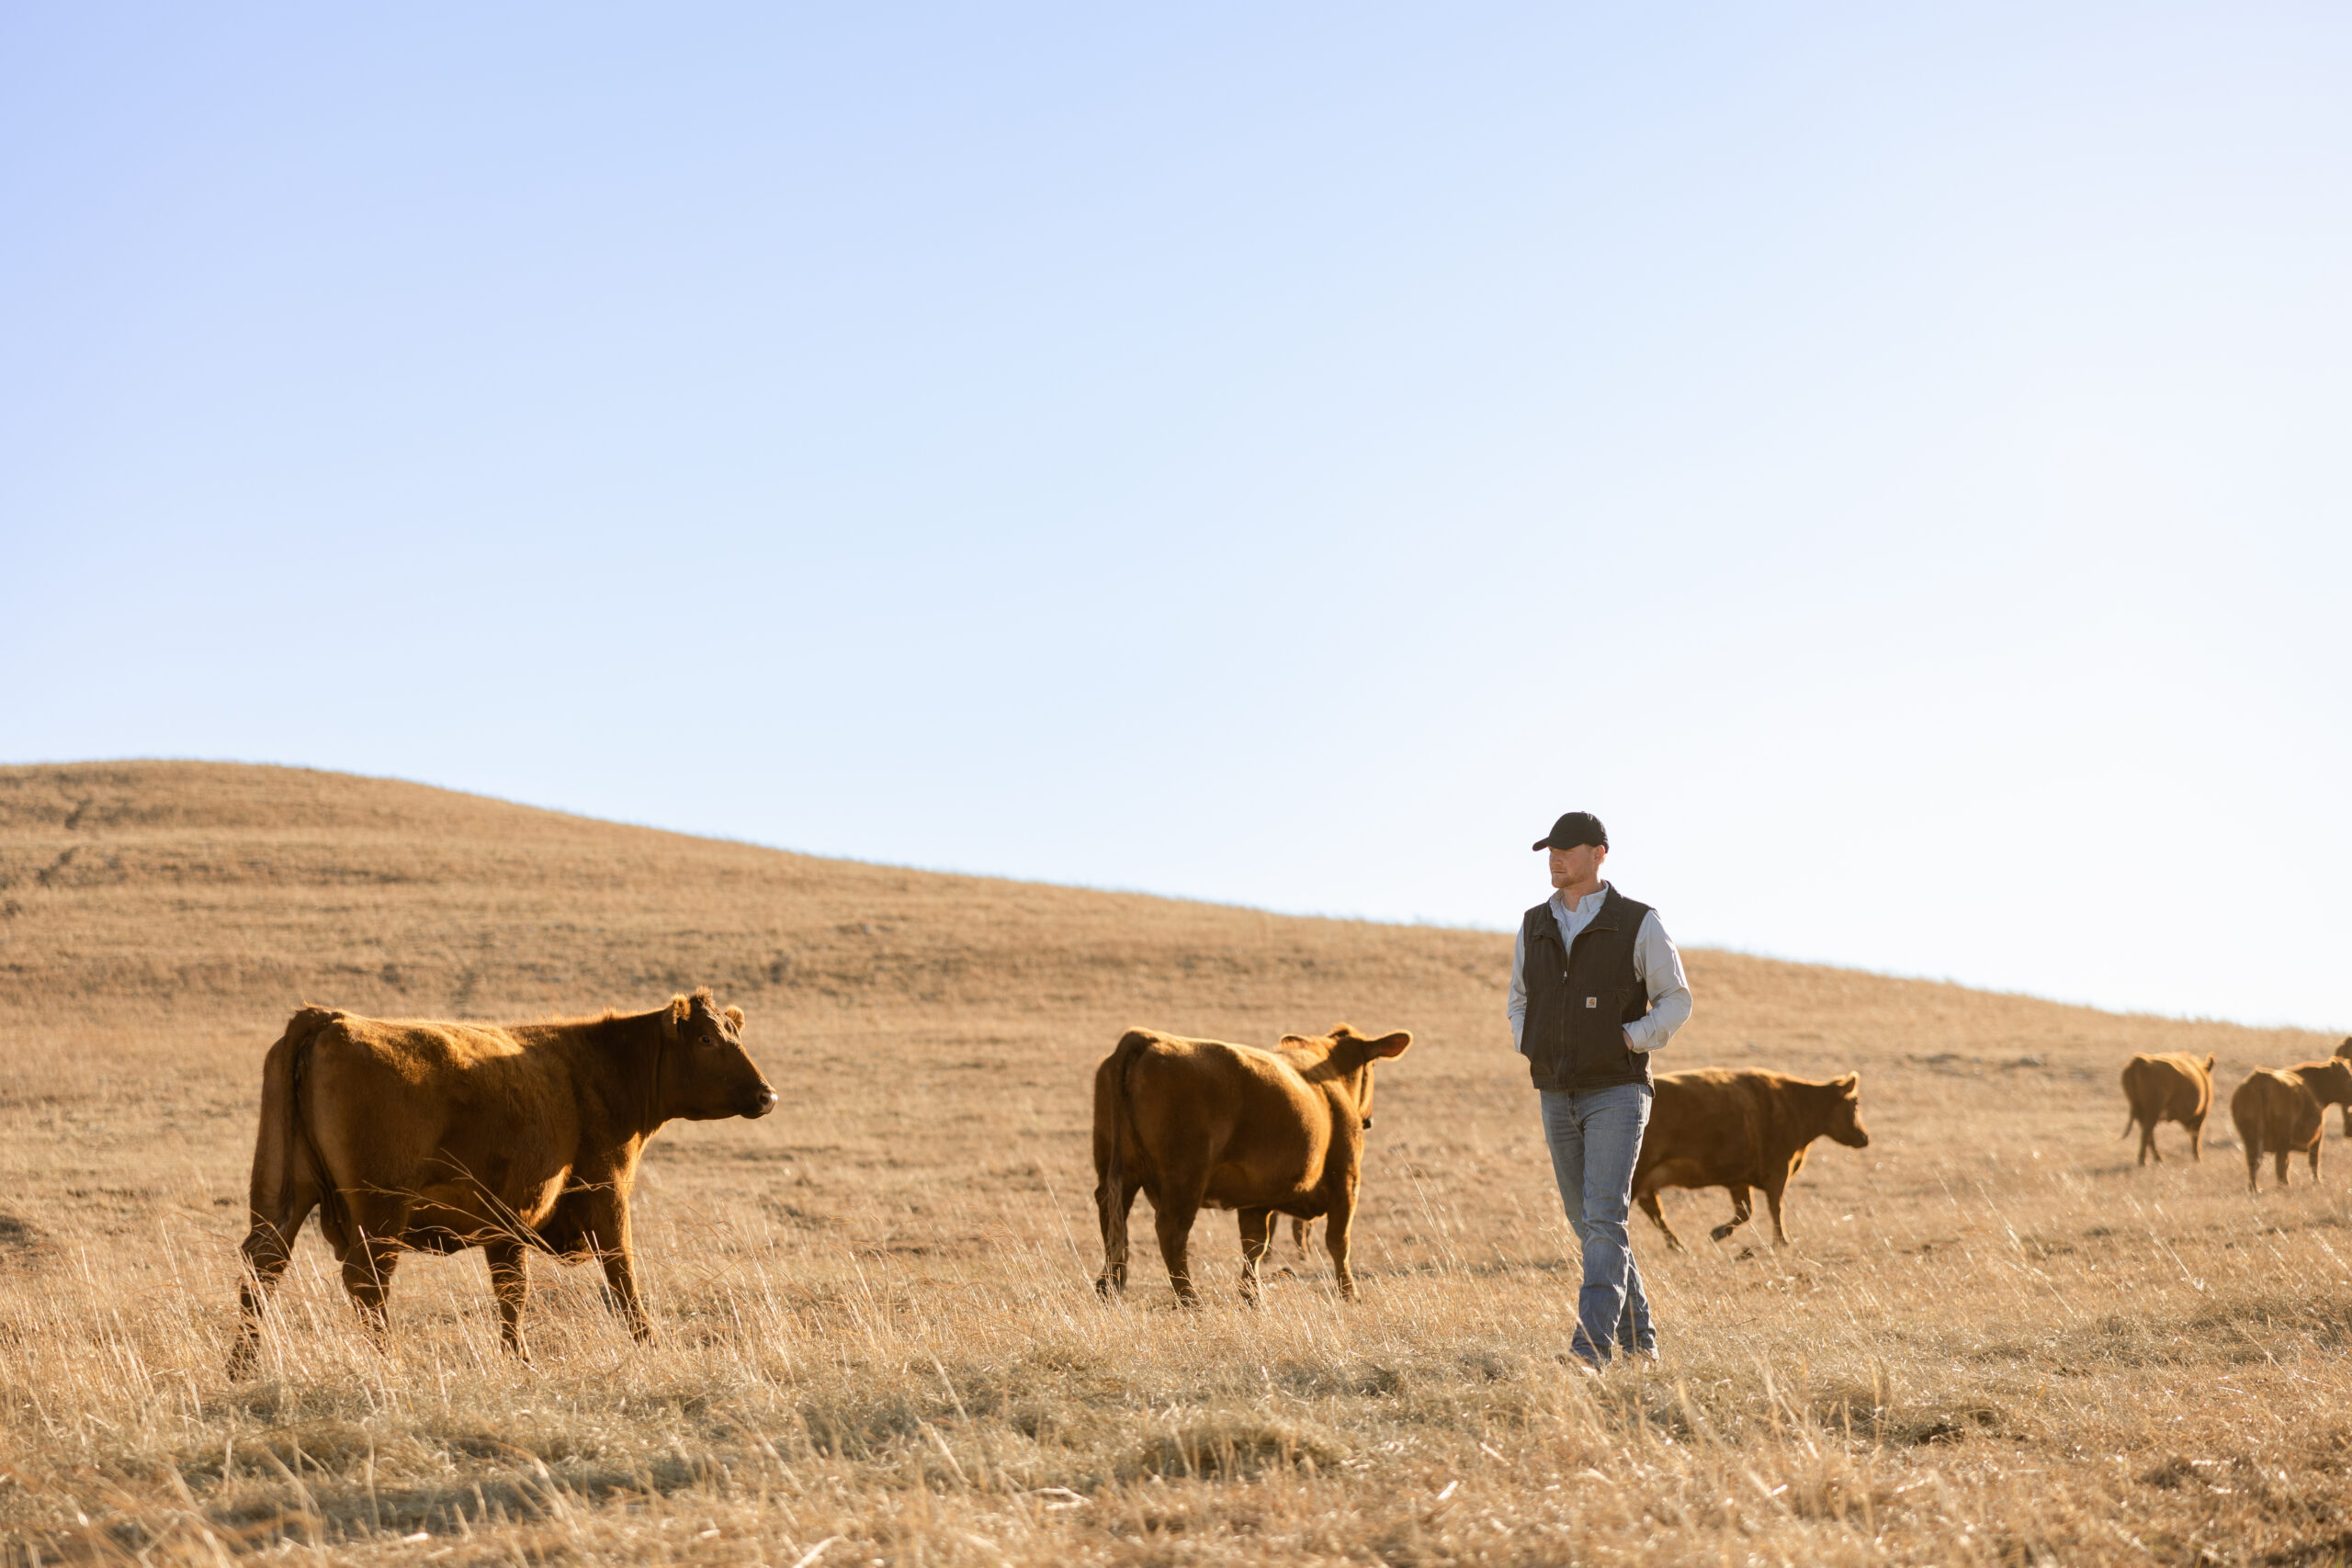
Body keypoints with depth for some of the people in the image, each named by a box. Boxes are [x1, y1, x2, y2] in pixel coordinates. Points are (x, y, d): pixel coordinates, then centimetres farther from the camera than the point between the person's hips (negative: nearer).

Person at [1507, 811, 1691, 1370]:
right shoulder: (1535, 926, 7)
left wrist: (1630, 1040, -14)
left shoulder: (1638, 924, -7)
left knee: (1604, 1221, -16)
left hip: (1617, 1094, -6)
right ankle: (1638, 1339, 25)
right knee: (1590, 1225, 11)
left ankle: (1590, 1348, -22)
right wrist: (1529, 1049, 2)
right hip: (1558, 1098, 6)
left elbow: (1676, 1001, -2)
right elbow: (1521, 1001, 20)